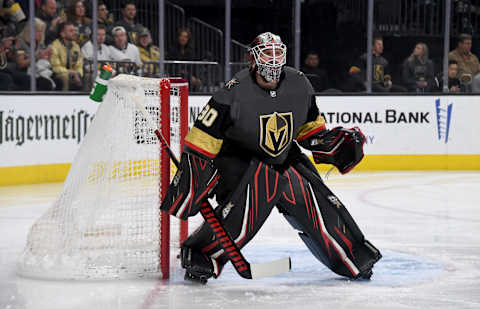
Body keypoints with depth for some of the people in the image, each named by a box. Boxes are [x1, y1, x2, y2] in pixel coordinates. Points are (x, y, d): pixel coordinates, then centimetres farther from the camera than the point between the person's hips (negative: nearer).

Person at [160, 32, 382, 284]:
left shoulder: (299, 85, -5)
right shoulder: (235, 92, -22)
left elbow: (310, 126, 14)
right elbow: (203, 137, -18)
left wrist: (331, 142, 0)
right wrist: (192, 174, -22)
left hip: (285, 158, 5)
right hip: (239, 160, -5)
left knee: (317, 204, -1)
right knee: (244, 211, -28)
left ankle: (354, 257, 15)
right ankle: (198, 256, -14)